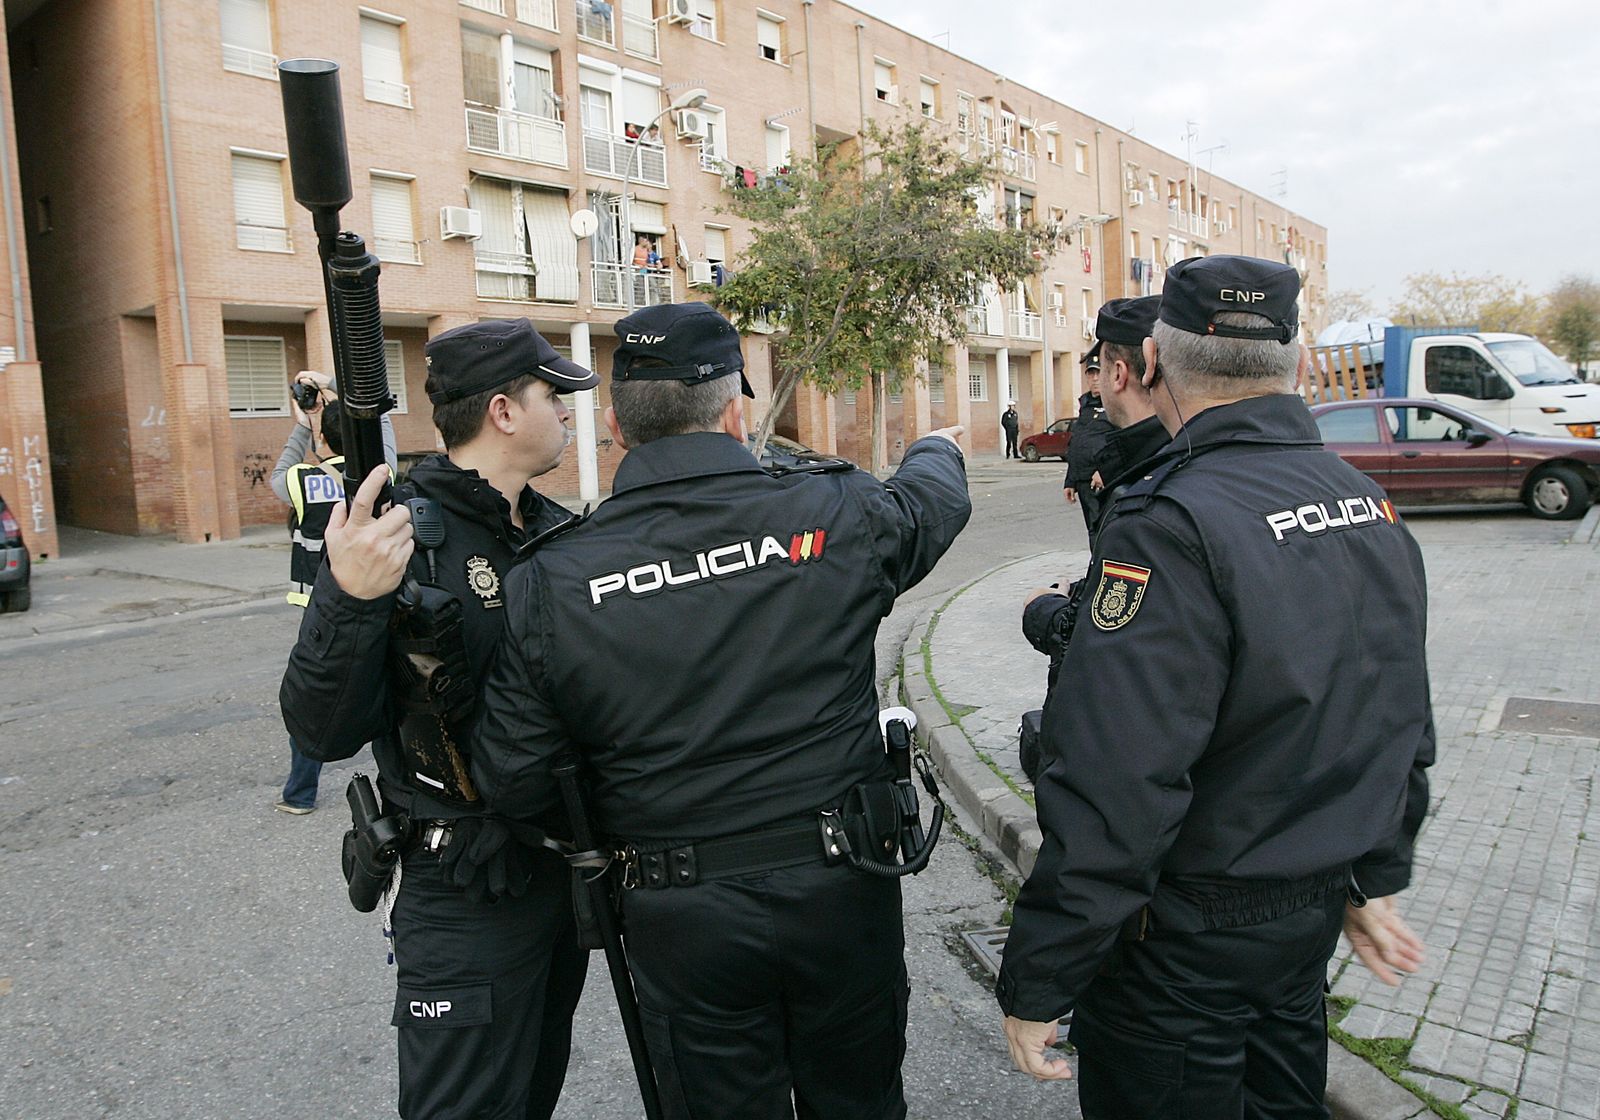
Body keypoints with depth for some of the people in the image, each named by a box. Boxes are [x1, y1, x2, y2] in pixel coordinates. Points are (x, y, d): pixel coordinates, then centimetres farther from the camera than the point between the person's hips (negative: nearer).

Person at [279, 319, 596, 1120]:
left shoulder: (560, 531, 4)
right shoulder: (397, 535, -18)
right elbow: (324, 734, -23)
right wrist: (350, 600, -38)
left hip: (568, 865, 7)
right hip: (467, 895, -7)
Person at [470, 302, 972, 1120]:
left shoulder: (551, 584, -14)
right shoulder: (835, 516, -14)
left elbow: (511, 784, -9)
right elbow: (936, 498, 10)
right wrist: (936, 446, 33)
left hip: (681, 920, 0)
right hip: (841, 894, 1)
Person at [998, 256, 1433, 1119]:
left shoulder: (1172, 526, -27)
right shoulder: (1370, 505, 1)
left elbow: (1115, 789, -30)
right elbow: (1404, 727, 11)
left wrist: (1036, 982, -20)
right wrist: (1371, 878, 23)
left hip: (1187, 937, -8)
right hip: (1314, 916, 8)